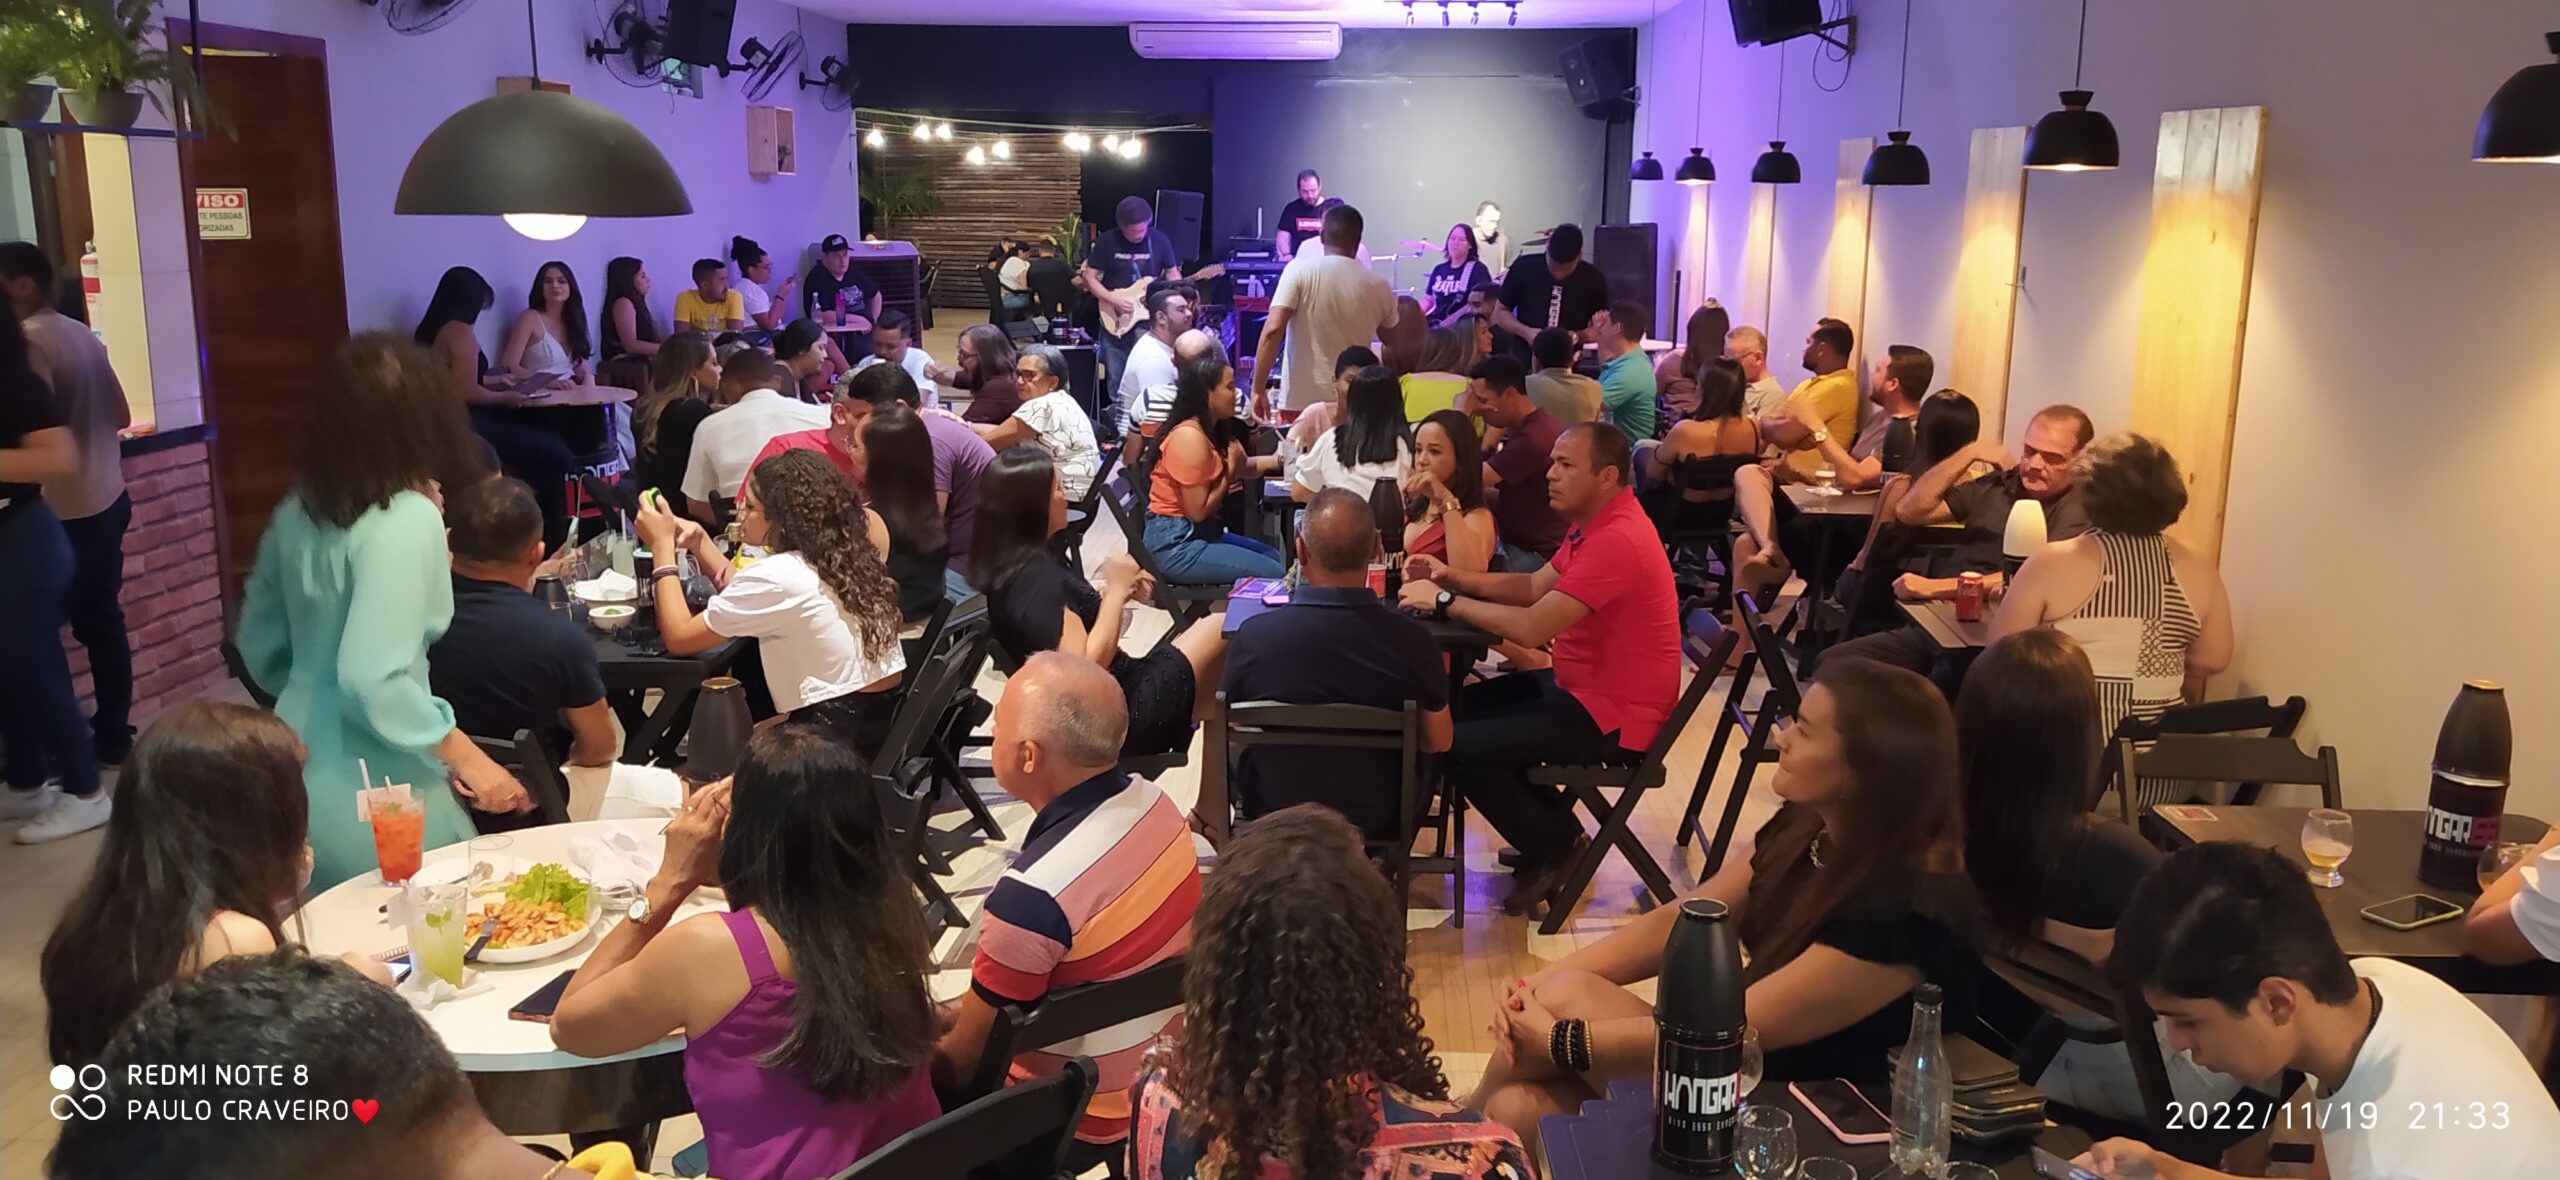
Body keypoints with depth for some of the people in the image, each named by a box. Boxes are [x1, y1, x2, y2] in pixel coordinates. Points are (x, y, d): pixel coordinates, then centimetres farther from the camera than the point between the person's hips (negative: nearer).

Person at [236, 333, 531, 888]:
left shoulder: (298, 511, 4)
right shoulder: (405, 518, -19)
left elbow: (259, 648, 15)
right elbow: (372, 681, -25)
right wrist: (466, 756, -16)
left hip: (300, 775, 8)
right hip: (370, 799, -7)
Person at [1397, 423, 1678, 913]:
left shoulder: (1616, 540, -27)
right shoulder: (1596, 523, 7)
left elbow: (1532, 628, -30)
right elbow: (1535, 586, 13)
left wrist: (1446, 601, -20)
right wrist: (1454, 578, -1)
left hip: (1611, 717, -11)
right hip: (1576, 684, 11)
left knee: (1459, 745, -16)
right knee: (1459, 708, 15)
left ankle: (1556, 849, 6)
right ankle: (1554, 828, 21)